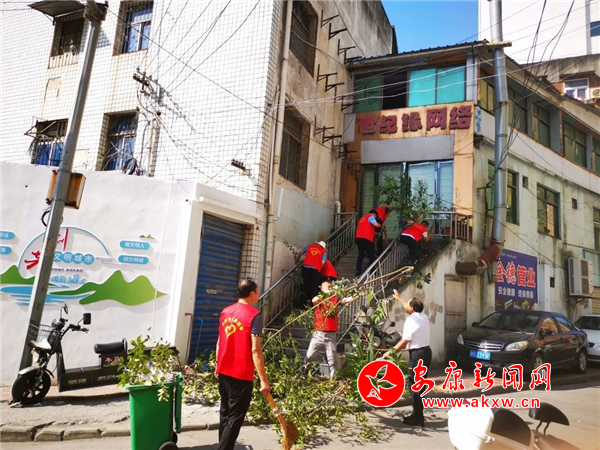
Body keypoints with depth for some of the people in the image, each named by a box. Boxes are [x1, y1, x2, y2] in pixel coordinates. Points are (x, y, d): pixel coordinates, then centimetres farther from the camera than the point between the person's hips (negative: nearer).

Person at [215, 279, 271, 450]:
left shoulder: (225, 312, 5)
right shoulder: (254, 315, -15)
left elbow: (219, 342, 11)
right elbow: (255, 350, -20)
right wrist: (263, 379, -17)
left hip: (223, 373, 7)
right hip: (241, 375, -7)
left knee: (225, 414, 19)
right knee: (235, 418, 2)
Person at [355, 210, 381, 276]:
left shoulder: (363, 218, 28)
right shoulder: (371, 217, 2)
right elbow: (376, 224, -15)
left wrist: (376, 233, 37)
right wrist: (380, 226, 7)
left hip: (359, 238, 8)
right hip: (366, 239, -8)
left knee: (361, 255, 14)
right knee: (371, 256, 2)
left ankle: (358, 271, 12)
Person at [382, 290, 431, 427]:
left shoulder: (411, 321, -17)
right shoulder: (423, 316, 7)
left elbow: (404, 343, -18)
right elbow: (411, 308, 28)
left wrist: (390, 352, -10)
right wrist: (399, 298, 39)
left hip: (417, 354, -9)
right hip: (426, 352, 9)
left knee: (415, 386, -1)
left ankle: (417, 417, 4)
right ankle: (418, 414, 24)